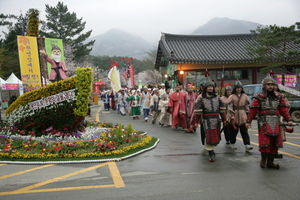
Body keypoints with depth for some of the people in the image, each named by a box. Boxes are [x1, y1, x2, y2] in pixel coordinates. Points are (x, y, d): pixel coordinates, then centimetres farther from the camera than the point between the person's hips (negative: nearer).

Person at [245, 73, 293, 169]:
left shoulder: (279, 96, 9)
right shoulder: (259, 97, -3)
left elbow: (284, 109, 8)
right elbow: (253, 110, -5)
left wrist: (289, 120, 0)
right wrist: (248, 121, -7)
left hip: (275, 124, 4)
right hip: (264, 123, -4)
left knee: (274, 143, 7)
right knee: (264, 142, -9)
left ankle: (270, 162, 18)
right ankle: (263, 159, 13)